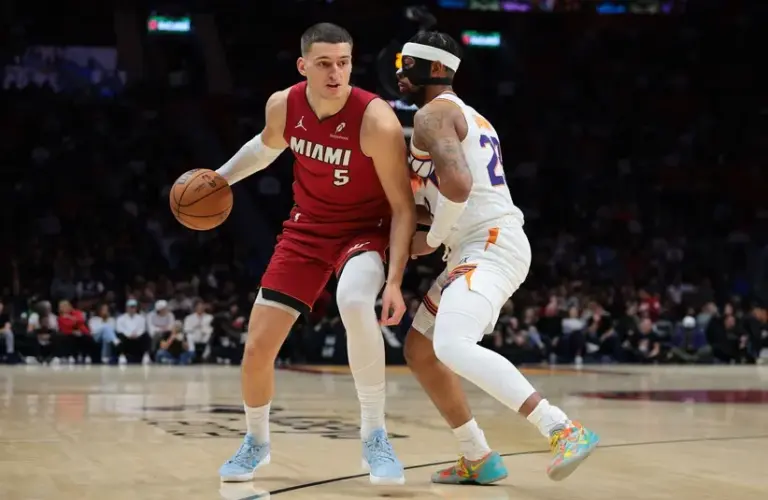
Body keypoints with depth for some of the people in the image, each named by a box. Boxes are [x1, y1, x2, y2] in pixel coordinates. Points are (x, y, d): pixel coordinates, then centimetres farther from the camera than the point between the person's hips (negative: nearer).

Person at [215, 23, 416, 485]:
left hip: (365, 229, -4)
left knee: (355, 302, -39)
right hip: (307, 228, 5)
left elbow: (404, 207, -20)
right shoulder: (283, 106, -12)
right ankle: (256, 442, 30)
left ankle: (375, 436, -24)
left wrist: (395, 281, -26)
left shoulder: (376, 121, -27)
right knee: (257, 347, 1)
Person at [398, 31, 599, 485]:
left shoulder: (432, 114, -7)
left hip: (491, 247, -11)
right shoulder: (468, 117, 25)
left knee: (452, 348, -29)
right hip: (482, 248, 11)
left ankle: (565, 431, -35)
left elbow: (457, 184, -25)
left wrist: (432, 239, -10)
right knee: (419, 350, 16)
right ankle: (479, 460, 19)